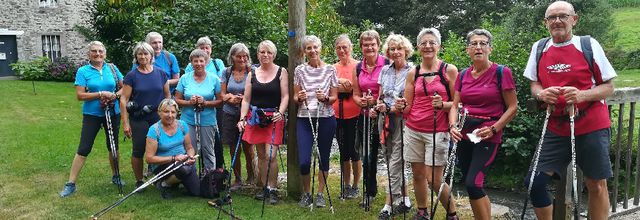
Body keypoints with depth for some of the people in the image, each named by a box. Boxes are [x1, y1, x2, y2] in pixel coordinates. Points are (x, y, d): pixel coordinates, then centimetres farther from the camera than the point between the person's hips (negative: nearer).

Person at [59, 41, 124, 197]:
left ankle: (115, 176, 31)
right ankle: (71, 184, 6)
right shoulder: (83, 71, -5)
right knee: (83, 149, -3)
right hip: (92, 115, -2)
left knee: (113, 146, 14)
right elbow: (80, 95, -11)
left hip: (113, 113, 3)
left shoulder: (112, 68, 2)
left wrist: (114, 95, -13)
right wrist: (101, 94, -19)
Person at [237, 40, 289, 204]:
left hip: (274, 118, -3)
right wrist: (242, 118, -4)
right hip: (255, 117, 4)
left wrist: (280, 113, -20)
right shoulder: (252, 74, 10)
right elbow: (246, 99, 7)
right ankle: (264, 187, 20)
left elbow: (285, 96, -4)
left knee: (270, 155, -12)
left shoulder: (281, 72, 2)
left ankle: (272, 189, 3)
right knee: (261, 155, 9)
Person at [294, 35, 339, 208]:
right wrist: (299, 98, -14)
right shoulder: (299, 70, 5)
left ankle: (320, 194, 25)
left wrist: (325, 98, -16)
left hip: (326, 119, 0)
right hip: (304, 119, 0)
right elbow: (295, 97, 8)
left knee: (323, 158, 8)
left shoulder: (330, 69, 3)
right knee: (304, 161, -7)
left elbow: (334, 97, 4)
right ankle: (306, 193, 18)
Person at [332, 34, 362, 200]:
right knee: (343, 151, 13)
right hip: (337, 114, 5)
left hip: (354, 114, -5)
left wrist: (340, 83, -19)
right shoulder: (333, 68, 9)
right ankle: (346, 186, 25)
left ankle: (356, 186, 17)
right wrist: (345, 85, -13)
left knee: (354, 150, 3)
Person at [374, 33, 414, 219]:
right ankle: (404, 200, 24)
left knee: (395, 162, -6)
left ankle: (389, 204, 1)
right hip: (385, 119, 6)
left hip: (402, 120, -6)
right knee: (390, 160, 11)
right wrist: (379, 105, -5)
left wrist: (396, 108, -18)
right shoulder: (385, 70, 11)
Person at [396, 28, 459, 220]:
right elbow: (408, 107, 9)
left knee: (434, 180, -5)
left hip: (438, 132, -4)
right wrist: (401, 106, -13)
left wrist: (442, 105, -22)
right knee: (418, 175, 10)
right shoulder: (412, 73, 6)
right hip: (413, 130, 4)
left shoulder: (449, 70, -3)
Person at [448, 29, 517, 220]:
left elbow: (512, 107, -5)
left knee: (473, 184, -17)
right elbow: (455, 105, 9)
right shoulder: (463, 75, 9)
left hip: (488, 136, -5)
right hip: (464, 135, 6)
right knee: (471, 186, 11)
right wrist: (453, 126, -10)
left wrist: (493, 129, -16)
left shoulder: (501, 72, -6)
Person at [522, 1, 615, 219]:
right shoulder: (539, 48, 5)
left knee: (596, 185, 7)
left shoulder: (589, 45, -4)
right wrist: (541, 94, -12)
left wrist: (582, 95, -22)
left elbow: (608, 87, -2)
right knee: (534, 182, -2)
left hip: (592, 127, -2)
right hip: (556, 128, 3)